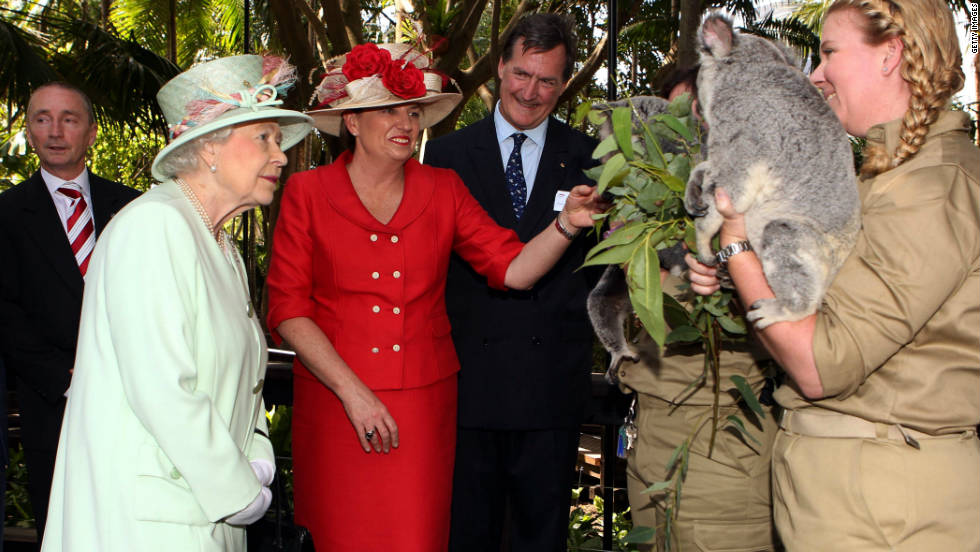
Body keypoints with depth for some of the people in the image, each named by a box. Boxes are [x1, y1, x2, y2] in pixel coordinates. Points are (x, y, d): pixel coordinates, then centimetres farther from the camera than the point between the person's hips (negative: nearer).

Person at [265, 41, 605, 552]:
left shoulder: (443, 190, 6)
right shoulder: (307, 193, -1)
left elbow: (513, 269, -2)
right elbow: (287, 308, -5)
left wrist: (566, 224, -20)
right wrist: (353, 391, -12)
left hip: (423, 404, 2)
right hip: (336, 404, -1)